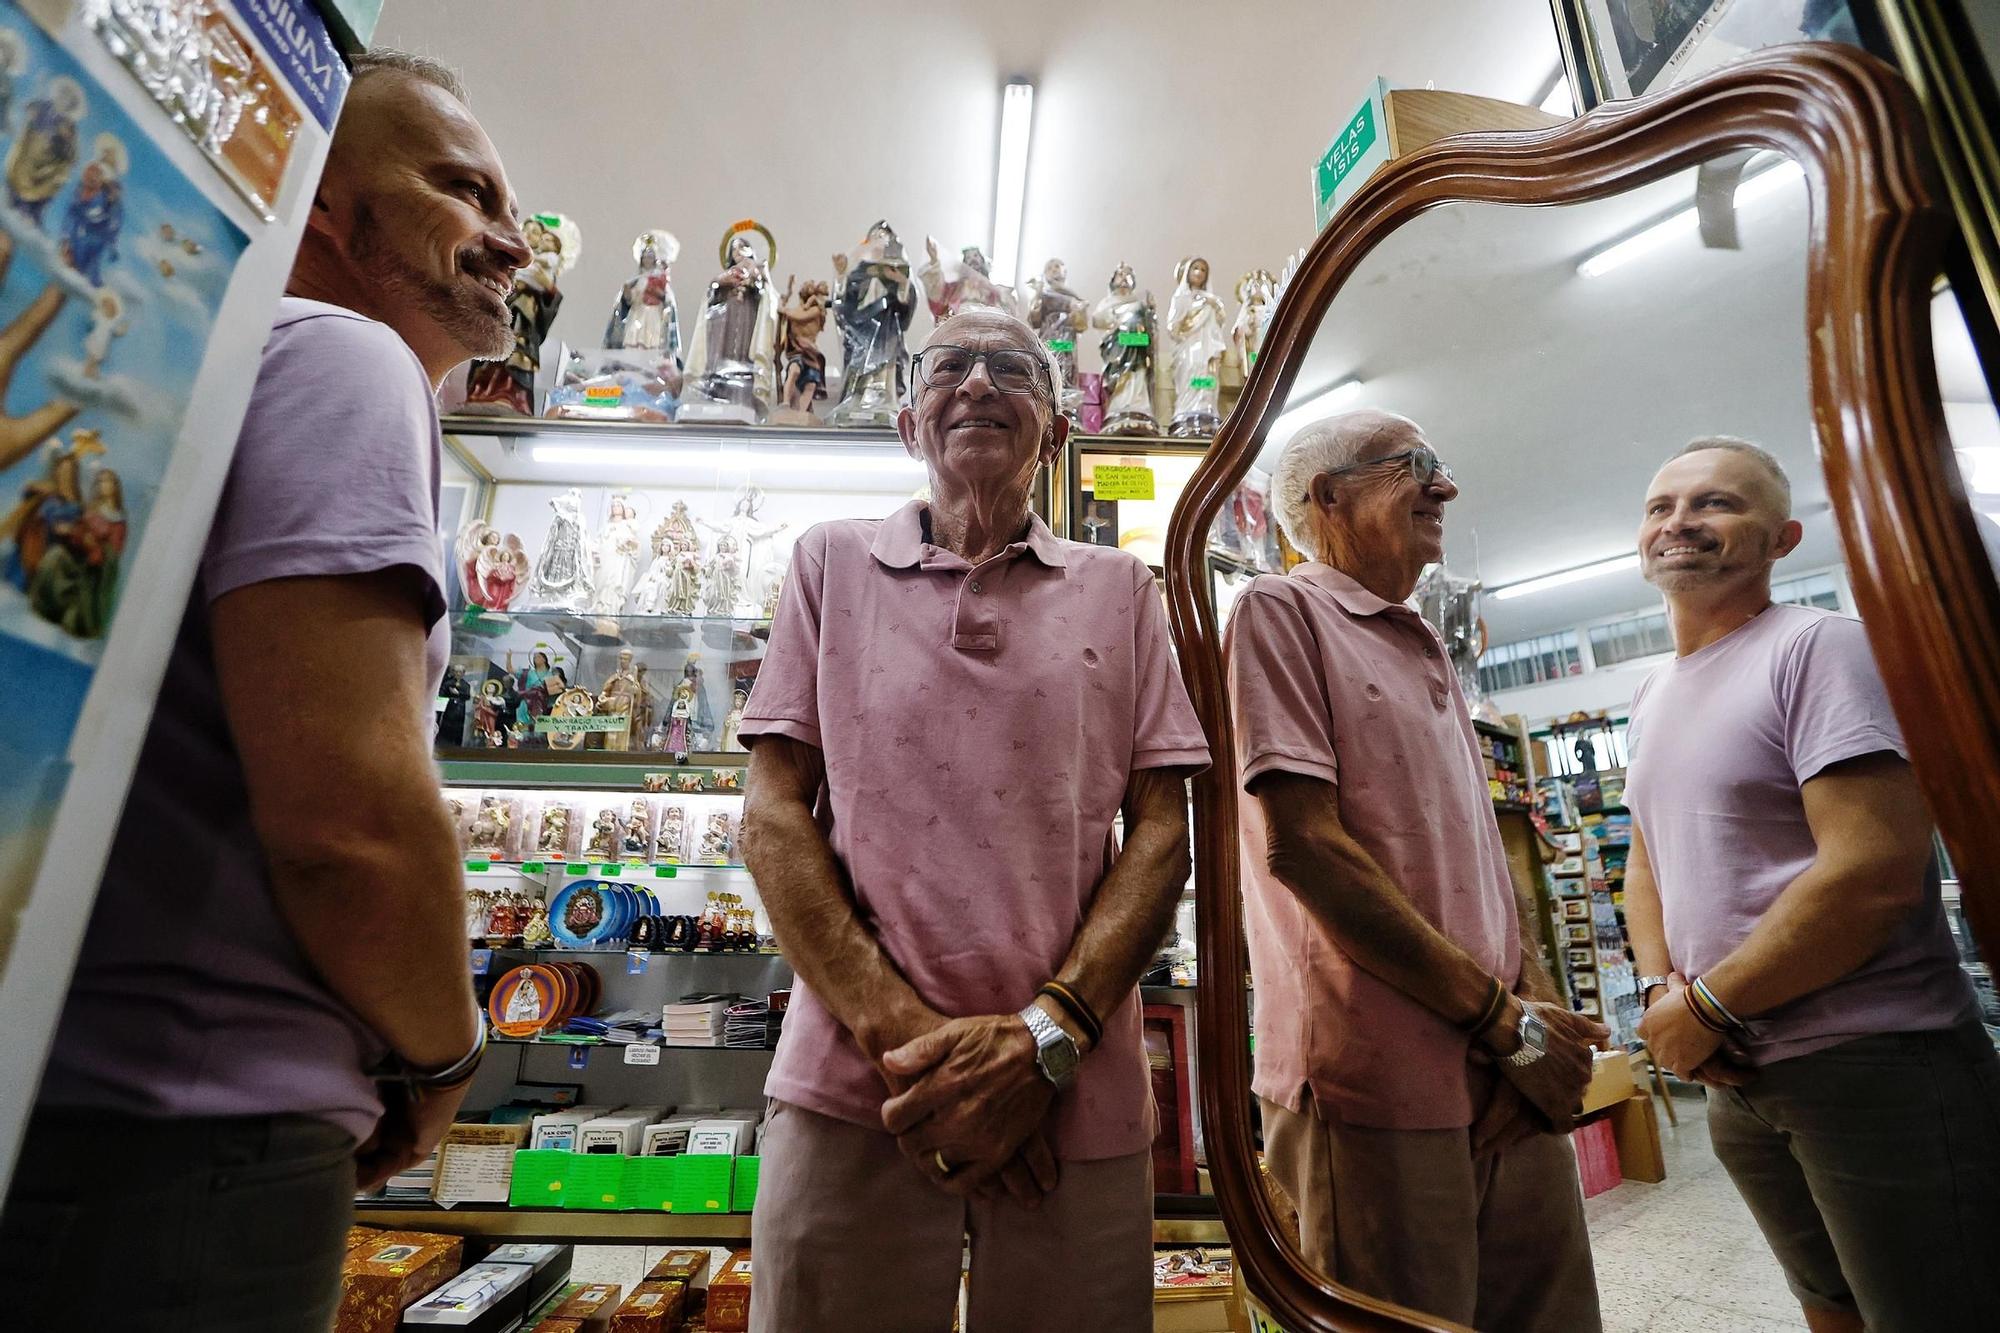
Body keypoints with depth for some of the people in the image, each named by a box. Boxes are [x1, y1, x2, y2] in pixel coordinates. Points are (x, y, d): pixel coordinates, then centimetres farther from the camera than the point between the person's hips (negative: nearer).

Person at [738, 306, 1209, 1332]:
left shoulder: (1119, 589, 7)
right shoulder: (832, 562, 7)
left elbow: (1161, 830, 2)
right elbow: (772, 816, 0)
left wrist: (1046, 1038, -11)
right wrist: (900, 1034, -11)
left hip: (1076, 1095, 1)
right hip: (853, 1084, 0)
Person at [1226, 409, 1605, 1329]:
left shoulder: (1429, 655, 18)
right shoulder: (1281, 612, -7)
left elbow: (1484, 855, 17)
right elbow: (1301, 845, -17)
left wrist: (1540, 1006, 0)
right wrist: (1505, 1022, -11)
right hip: (1381, 1085, -7)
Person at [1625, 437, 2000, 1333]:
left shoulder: (1818, 646, -13)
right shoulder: (1651, 697, 10)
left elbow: (1875, 873, -23)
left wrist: (1707, 1005, -17)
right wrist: (1661, 988, -3)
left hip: (1874, 1065, -7)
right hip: (1738, 1073, 7)